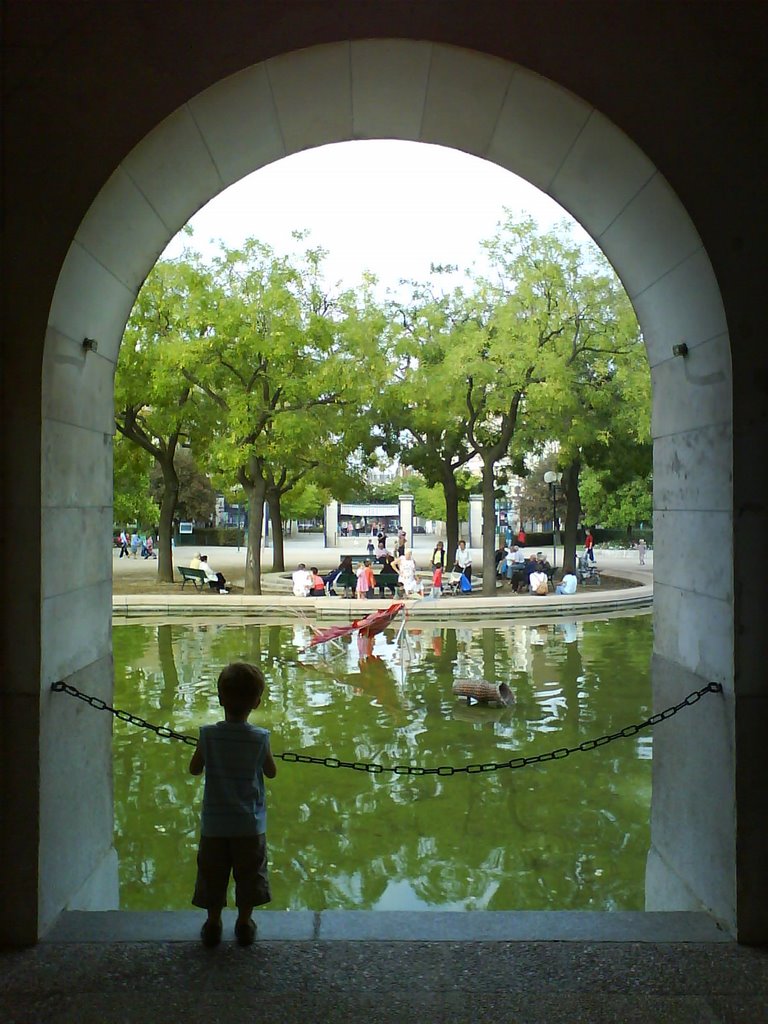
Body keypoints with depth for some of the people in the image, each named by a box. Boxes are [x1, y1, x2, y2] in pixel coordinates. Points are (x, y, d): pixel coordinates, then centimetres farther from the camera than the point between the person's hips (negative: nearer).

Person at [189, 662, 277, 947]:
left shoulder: (208, 735, -14)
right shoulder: (260, 738, -16)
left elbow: (194, 769, 0)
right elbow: (271, 772, -1)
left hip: (214, 824, 1)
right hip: (250, 825, 0)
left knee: (213, 873, 17)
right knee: (249, 874, 17)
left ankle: (213, 923, 28)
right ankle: (244, 924, 27)